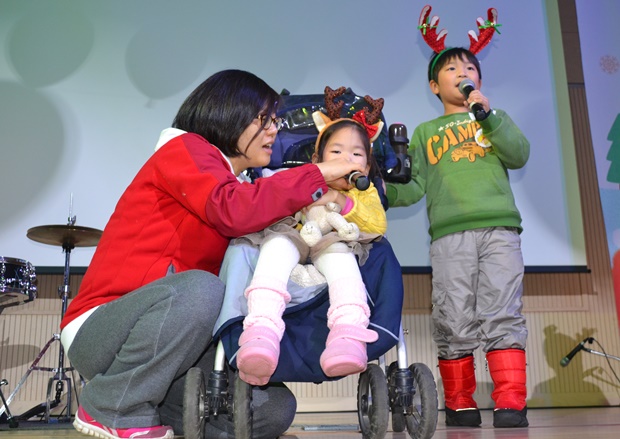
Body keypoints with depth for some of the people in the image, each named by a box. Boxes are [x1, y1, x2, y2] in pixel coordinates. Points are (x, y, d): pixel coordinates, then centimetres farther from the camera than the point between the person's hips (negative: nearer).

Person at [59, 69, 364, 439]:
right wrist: (318, 175, -17)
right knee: (199, 288, -36)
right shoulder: (184, 148, -6)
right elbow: (233, 211, -27)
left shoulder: (235, 187, 15)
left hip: (167, 339, 7)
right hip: (98, 330, -7)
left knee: (274, 409, -7)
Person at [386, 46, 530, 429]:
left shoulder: (495, 119, 25)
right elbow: (414, 185, 12)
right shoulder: (425, 132, 23)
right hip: (449, 234, 0)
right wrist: (384, 192, -8)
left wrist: (488, 115, -3)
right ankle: (460, 404, 9)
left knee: (503, 315, -9)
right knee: (454, 323, -2)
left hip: (499, 228, 0)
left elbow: (519, 155, 5)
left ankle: (511, 403, -5)